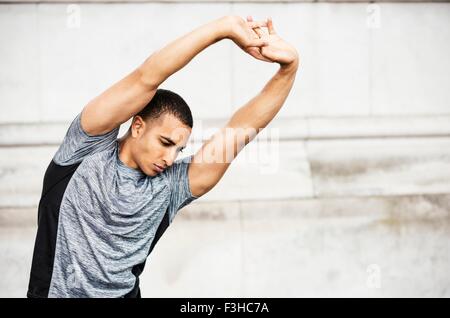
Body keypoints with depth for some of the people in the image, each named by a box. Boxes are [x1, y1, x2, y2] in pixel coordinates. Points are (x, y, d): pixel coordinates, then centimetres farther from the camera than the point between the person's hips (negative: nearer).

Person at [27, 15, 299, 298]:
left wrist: (288, 67, -11)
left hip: (123, 293, 2)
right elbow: (146, 79, -12)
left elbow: (241, 129, -2)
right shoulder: (90, 147, -3)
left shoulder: (171, 187, 3)